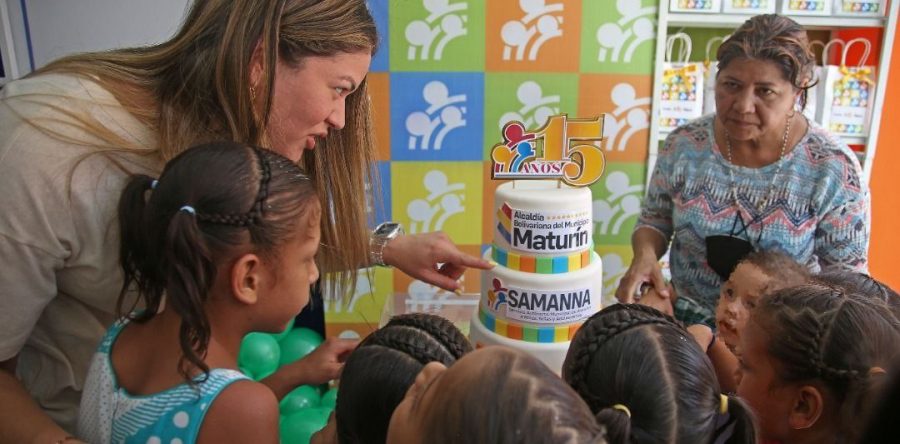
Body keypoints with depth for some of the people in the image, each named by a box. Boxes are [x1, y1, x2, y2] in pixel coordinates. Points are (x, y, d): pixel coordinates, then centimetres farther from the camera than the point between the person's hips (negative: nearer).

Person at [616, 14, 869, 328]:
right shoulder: (683, 146, -8)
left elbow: (847, 271, -4)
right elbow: (654, 220, 5)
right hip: (686, 322, 0)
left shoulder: (833, 168, -12)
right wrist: (645, 255, -16)